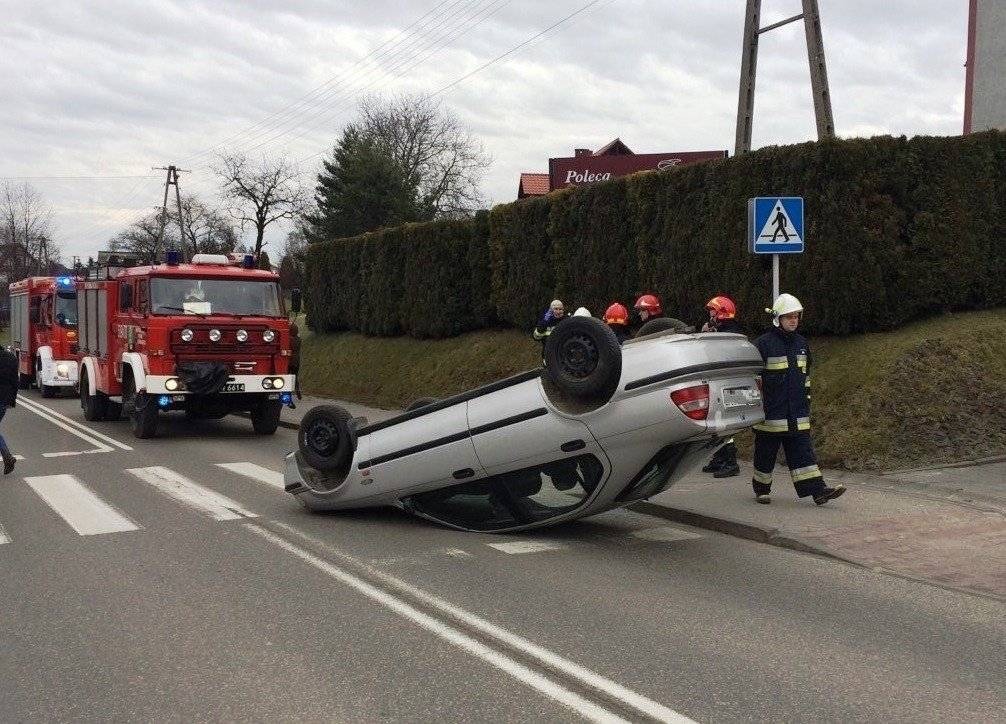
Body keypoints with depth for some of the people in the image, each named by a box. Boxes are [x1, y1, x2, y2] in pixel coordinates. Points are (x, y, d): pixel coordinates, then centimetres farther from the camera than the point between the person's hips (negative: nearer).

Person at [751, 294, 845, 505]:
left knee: (803, 452, 1)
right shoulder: (763, 344, -8)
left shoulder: (801, 343, 13)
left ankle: (818, 490, -4)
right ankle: (761, 490, 19)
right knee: (765, 453, 5)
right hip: (770, 414, -5)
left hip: (797, 415, 5)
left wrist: (807, 403, 21)